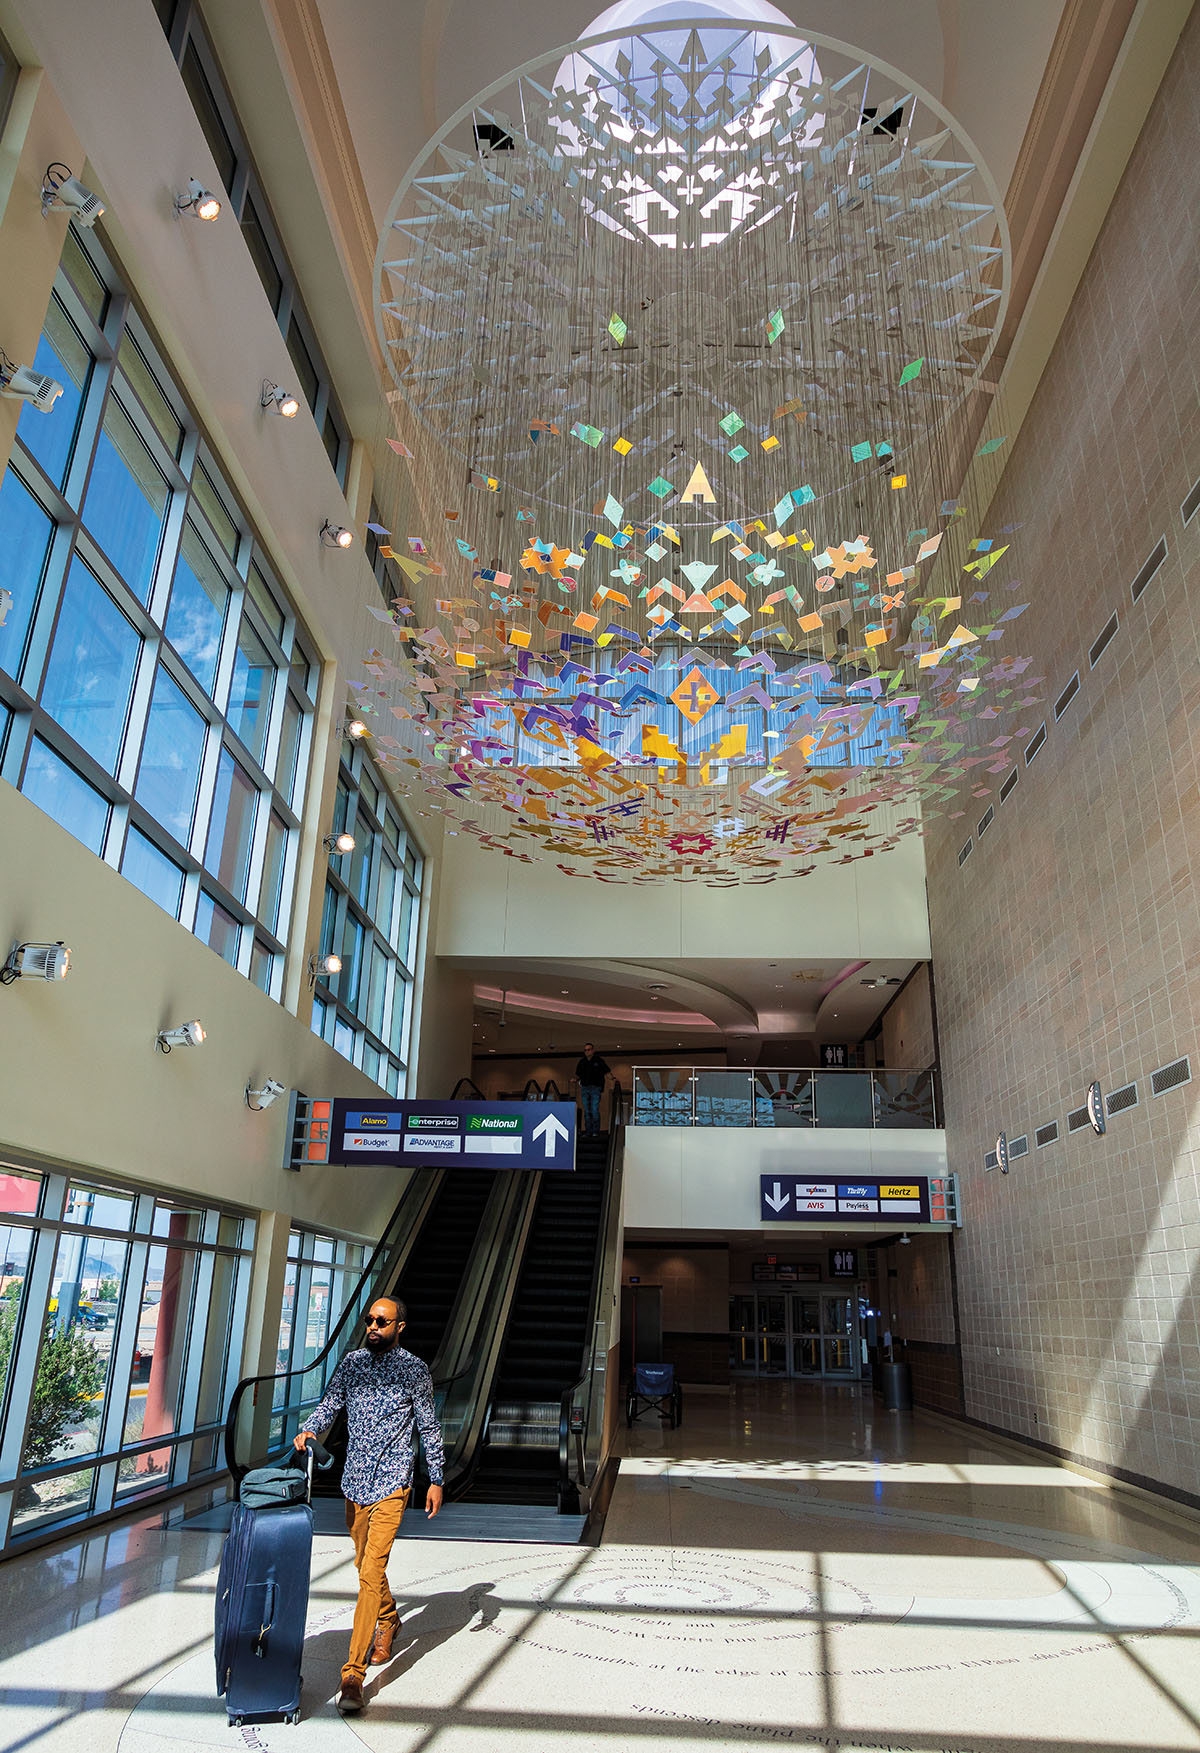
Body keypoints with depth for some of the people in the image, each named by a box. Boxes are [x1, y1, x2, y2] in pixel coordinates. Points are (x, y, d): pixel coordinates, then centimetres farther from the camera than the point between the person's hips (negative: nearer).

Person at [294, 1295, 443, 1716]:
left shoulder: (415, 1370, -6)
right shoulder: (352, 1362, 4)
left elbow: (429, 1427, 0)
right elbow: (330, 1404, 3)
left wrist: (436, 1480, 2)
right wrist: (310, 1430, -18)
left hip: (392, 1482, -5)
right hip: (355, 1479, 5)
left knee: (371, 1572, -12)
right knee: (364, 1563, 19)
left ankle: (353, 1674, -7)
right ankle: (388, 1621, 45)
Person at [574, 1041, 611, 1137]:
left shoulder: (599, 1061, 3)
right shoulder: (582, 1062, 14)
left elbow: (607, 1072, 3)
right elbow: (578, 1075, 22)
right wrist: (576, 1080, 2)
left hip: (595, 1088, -4)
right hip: (584, 1088, 4)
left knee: (595, 1110, -12)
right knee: (587, 1111, 4)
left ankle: (596, 1131, -6)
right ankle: (588, 1132, 8)